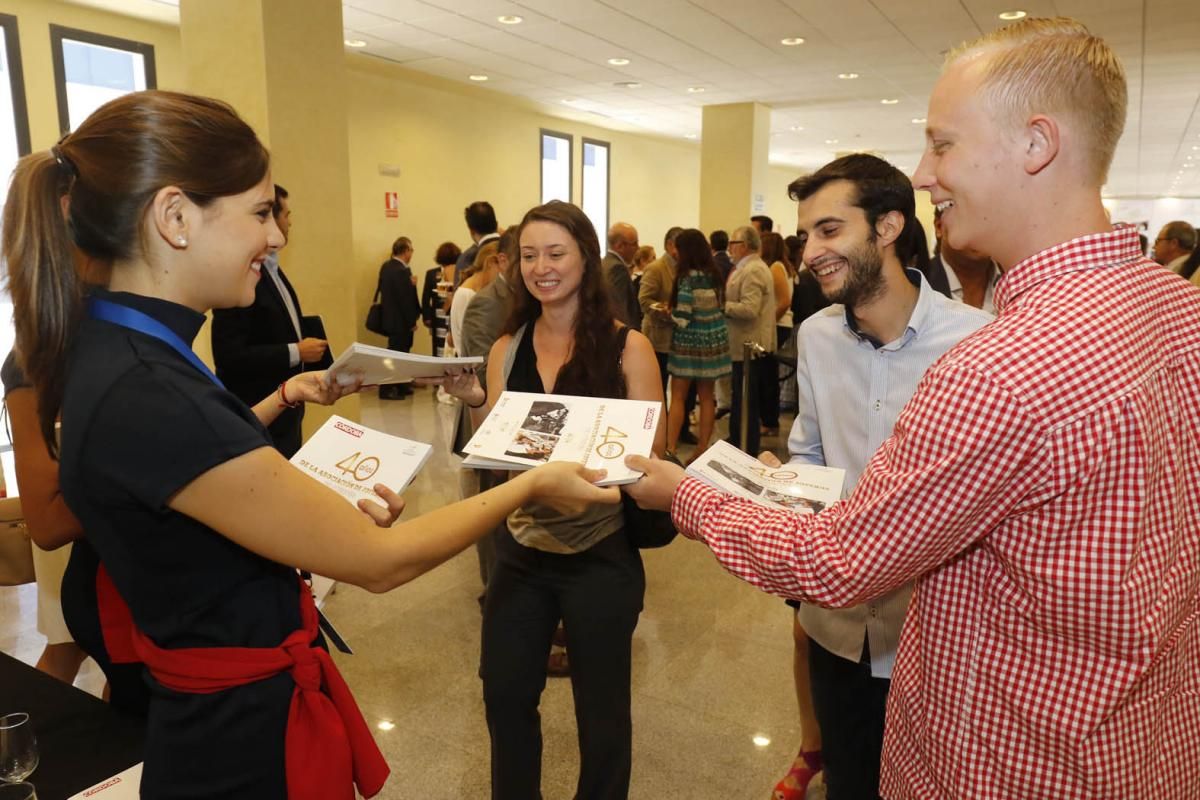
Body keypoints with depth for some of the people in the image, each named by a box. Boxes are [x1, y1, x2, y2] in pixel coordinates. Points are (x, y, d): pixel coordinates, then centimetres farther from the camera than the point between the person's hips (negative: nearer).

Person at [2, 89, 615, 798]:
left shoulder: (113, 350, -2)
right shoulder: (144, 397, -32)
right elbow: (379, 561, -26)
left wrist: (280, 402, 10)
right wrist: (532, 486, -16)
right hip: (246, 739, -9)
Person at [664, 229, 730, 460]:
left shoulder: (688, 277, -17)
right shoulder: (714, 274, 3)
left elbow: (682, 317, -20)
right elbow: (718, 307, 9)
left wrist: (669, 312, 1)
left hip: (690, 343, -6)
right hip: (713, 340, 6)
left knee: (678, 398, 1)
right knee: (706, 396, 11)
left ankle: (670, 450, -2)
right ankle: (702, 449, 15)